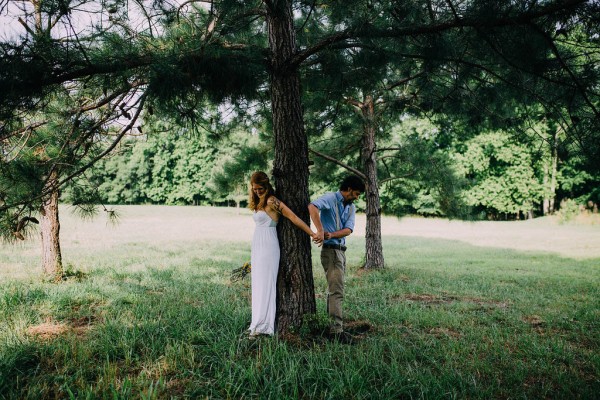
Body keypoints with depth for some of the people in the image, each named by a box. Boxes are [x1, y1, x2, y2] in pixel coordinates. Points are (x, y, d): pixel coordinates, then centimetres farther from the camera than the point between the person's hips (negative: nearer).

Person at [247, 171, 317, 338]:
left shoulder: (271, 201, -11)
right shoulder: (259, 203, 15)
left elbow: (293, 217, -14)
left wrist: (312, 233, -15)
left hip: (268, 246, -9)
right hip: (258, 246, 9)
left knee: (264, 284, -8)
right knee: (258, 285, 10)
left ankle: (262, 325, -5)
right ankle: (259, 323, 16)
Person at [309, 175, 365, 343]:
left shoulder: (351, 208, 12)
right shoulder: (330, 199, -11)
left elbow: (348, 230, -2)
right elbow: (312, 207, -32)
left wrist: (331, 234, -21)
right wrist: (320, 230, -41)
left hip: (341, 250, 9)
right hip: (330, 250, -9)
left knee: (333, 289, 15)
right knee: (337, 290, -12)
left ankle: (331, 323, 25)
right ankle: (337, 329, -12)